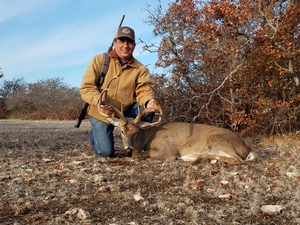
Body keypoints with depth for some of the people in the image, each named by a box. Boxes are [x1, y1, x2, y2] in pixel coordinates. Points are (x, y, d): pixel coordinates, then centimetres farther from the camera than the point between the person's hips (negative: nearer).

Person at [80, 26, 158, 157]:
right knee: (106, 152, -15)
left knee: (147, 108, -24)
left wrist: (149, 101, -41)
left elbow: (144, 89, -15)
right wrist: (99, 100, -35)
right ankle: (95, 135, 23)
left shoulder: (140, 69, -2)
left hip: (126, 112, 2)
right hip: (101, 114, -2)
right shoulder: (99, 60, -8)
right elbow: (86, 87, -13)